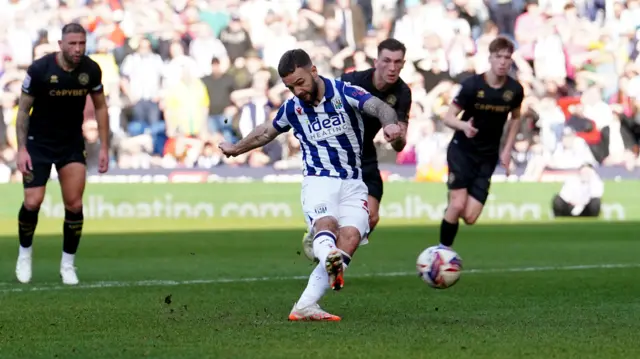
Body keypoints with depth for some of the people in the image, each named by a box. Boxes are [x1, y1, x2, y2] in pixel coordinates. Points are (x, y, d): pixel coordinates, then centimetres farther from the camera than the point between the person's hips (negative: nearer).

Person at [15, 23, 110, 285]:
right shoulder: (39, 70, -19)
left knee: (74, 205, -5)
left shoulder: (91, 70, -11)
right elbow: (23, 110, -9)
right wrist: (22, 149, -14)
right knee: (32, 203, -8)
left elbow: (100, 108, 4)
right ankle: (25, 254, 18)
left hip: (72, 143, 2)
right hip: (39, 143, -2)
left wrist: (104, 147, 1)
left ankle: (68, 264, 11)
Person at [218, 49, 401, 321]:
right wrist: (236, 149, 41)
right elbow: (267, 131, 26)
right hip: (319, 180, 1)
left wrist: (389, 122, -48)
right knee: (326, 225, -31)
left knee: (350, 235, -22)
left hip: (353, 184, -1)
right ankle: (330, 258, -66)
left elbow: (378, 107, -24)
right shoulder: (292, 107, 5)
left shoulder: (344, 93, -6)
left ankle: (306, 305, -24)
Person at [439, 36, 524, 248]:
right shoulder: (472, 85, -15)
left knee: (469, 217, -6)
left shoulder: (515, 90, -6)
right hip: (462, 150, -3)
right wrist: (463, 125, -34)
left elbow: (515, 118, 14)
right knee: (457, 205, -18)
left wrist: (507, 150, 6)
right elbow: (448, 117, -12)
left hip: (487, 157, 3)